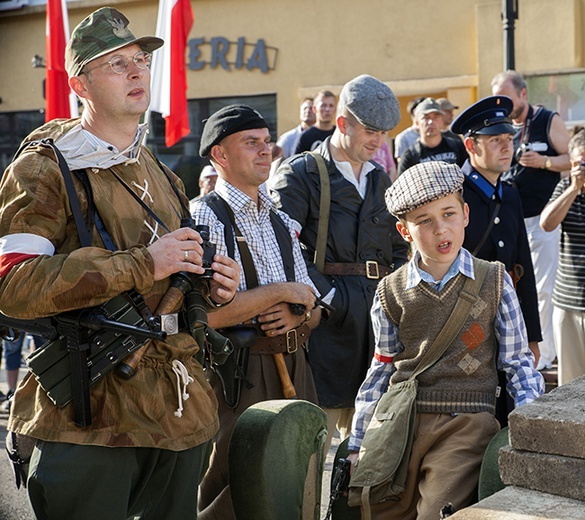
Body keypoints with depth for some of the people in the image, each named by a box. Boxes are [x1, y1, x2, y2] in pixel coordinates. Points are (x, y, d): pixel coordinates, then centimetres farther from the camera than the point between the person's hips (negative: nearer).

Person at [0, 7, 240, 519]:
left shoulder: (162, 176, 18)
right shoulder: (45, 169, -5)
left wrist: (212, 289, 5)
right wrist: (143, 264, -21)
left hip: (180, 414, 7)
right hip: (89, 419, -6)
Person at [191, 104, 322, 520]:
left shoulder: (282, 223, 16)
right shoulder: (204, 218, -8)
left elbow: (313, 311, 17)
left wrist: (297, 316, -7)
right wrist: (281, 292, -13)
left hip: (293, 373, 7)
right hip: (235, 376, -7)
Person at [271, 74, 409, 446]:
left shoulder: (381, 181, 20)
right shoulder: (300, 175, -1)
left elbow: (398, 251, 24)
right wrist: (329, 298, -16)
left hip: (379, 316, 6)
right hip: (327, 317, -6)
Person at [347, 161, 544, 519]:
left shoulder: (494, 281, 3)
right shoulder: (391, 292, 7)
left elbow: (517, 362, 6)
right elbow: (382, 370, 13)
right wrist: (357, 448, 10)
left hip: (467, 425, -2)